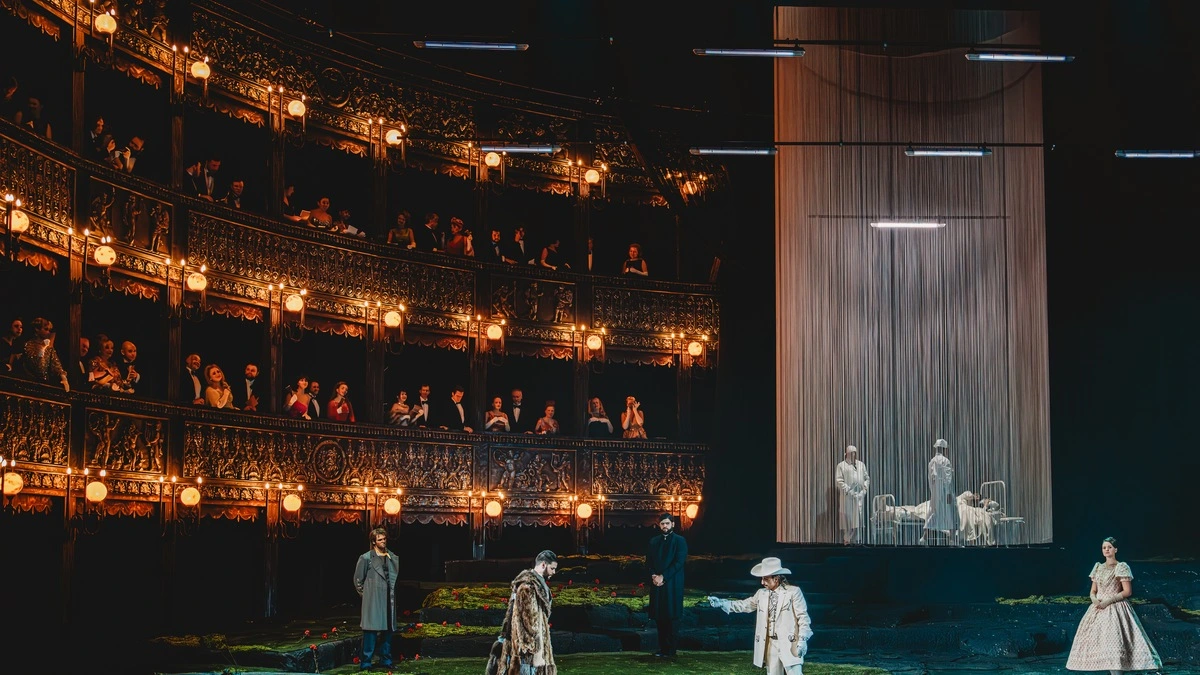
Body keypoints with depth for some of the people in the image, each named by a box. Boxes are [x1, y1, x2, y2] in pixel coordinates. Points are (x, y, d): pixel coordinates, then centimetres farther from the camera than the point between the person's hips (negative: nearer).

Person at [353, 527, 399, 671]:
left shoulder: (393, 558, 11)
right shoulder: (366, 558, -3)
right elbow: (358, 580, 2)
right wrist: (364, 594, 4)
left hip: (389, 600, 5)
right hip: (373, 601, -5)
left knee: (388, 629, 8)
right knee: (371, 630, -8)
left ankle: (386, 660, 19)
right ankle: (365, 663, -5)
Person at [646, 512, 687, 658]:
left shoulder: (680, 541, 0)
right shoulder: (654, 541, 15)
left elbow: (679, 562, -9)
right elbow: (648, 562, 13)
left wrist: (663, 577, -14)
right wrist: (653, 576, -6)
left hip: (672, 584, -5)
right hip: (657, 584, 5)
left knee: (672, 617, -4)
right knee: (659, 617, 4)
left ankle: (671, 649, -2)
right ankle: (662, 647, 10)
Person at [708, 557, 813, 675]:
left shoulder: (793, 592, -5)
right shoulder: (762, 593, 11)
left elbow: (803, 617, -6)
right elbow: (745, 605, 20)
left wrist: (802, 640, -12)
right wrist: (722, 603, 13)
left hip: (789, 644, -6)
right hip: (770, 644, 6)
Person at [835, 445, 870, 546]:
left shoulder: (861, 465, 14)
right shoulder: (842, 466, 0)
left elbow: (867, 478, 17)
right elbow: (839, 480, -6)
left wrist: (864, 489, 1)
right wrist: (849, 491, -14)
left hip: (859, 495, 4)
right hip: (847, 496, -4)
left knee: (858, 517, 1)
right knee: (847, 517, -4)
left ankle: (855, 538, 5)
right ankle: (846, 539, 0)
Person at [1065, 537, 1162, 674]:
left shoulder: (1121, 567, -3)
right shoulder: (1098, 568, 14)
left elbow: (1127, 591, -9)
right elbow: (1093, 591, 16)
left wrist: (1108, 601, -15)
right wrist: (1095, 600, -8)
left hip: (1115, 609, -6)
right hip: (1099, 609, 6)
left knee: (1114, 641, -17)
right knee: (1098, 641, 0)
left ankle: (1116, 671, -20)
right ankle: (1110, 670, 2)